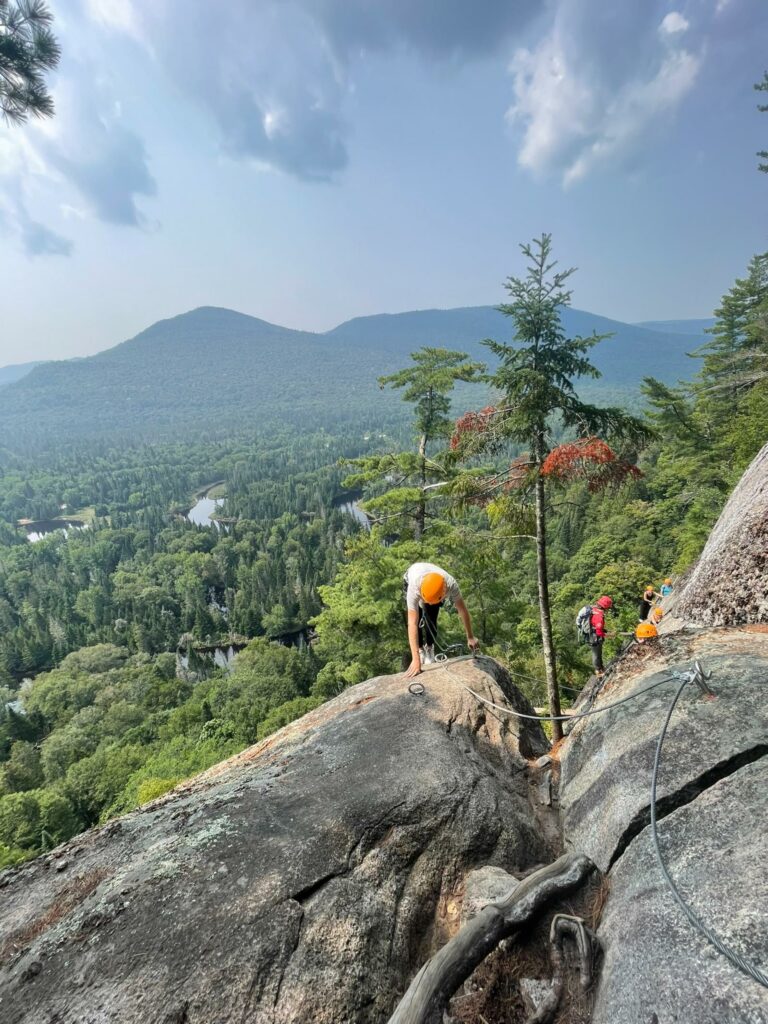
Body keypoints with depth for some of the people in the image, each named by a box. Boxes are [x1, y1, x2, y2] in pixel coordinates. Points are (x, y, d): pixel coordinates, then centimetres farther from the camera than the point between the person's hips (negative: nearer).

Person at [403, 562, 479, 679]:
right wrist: (415, 659, -49)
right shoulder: (414, 587, -47)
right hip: (411, 579, -1)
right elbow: (412, 624, -47)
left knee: (431, 619, -12)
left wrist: (470, 637, -16)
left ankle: (429, 647, 16)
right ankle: (420, 649, 10)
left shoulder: (451, 584, -41)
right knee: (417, 620, -15)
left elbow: (463, 610, -25)